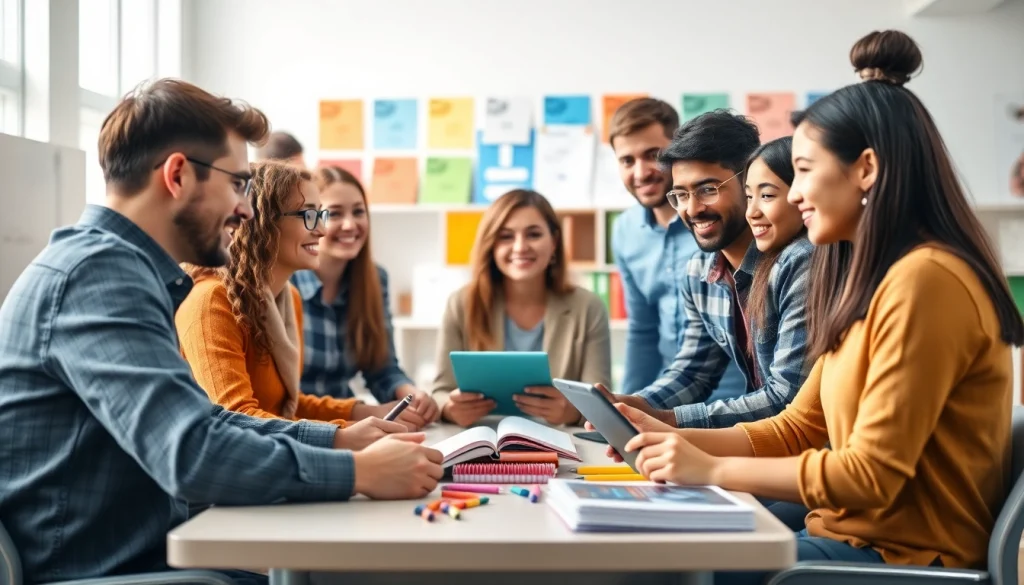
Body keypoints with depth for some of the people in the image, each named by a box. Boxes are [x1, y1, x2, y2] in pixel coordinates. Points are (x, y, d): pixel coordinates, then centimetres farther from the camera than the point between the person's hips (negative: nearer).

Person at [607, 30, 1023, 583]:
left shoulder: (924, 280, -19)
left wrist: (711, 469, -16)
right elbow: (796, 429, 12)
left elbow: (872, 473, -21)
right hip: (852, 535, 8)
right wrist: (675, 438, 0)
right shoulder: (872, 278, 12)